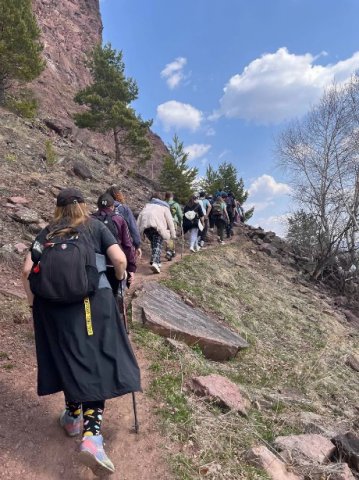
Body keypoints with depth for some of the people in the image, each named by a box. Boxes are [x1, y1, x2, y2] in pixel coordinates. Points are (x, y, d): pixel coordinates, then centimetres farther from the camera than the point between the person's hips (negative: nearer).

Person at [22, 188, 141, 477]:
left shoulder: (46, 234, 16)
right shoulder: (96, 227, 9)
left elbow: (27, 271, 7)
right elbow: (119, 260, -4)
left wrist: (33, 303, 18)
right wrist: (119, 279, 15)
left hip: (53, 304, 3)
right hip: (91, 301, -3)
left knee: (68, 358, 18)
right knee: (96, 361, 1)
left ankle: (73, 416, 35)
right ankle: (92, 434, -9)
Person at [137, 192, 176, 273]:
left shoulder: (147, 205, 31)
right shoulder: (164, 206, 23)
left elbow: (140, 216, 17)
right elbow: (169, 220, 14)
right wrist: (173, 234, 13)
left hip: (145, 224, 4)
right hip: (156, 224, -3)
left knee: (153, 243, 19)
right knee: (158, 244, -8)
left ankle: (155, 261, 20)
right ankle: (155, 263, -28)